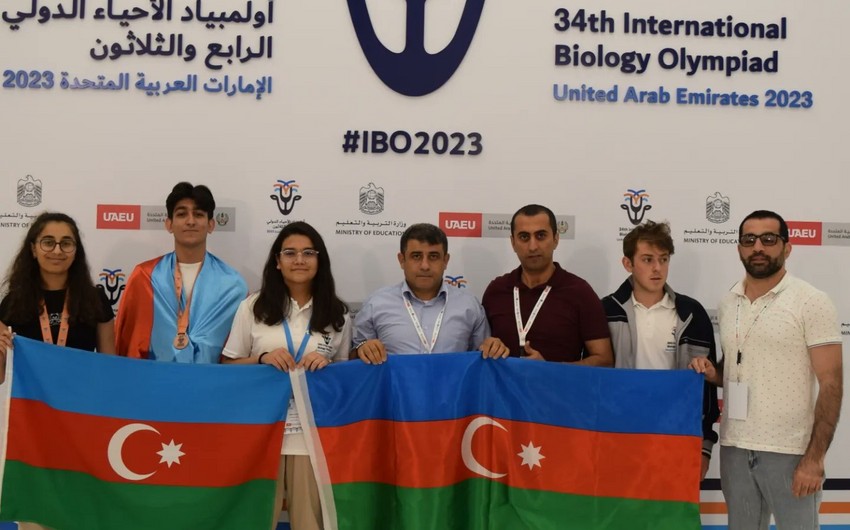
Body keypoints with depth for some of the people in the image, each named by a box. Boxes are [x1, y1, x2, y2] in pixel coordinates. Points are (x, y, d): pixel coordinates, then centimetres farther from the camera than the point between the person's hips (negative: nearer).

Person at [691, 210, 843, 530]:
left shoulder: (812, 302, -7)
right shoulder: (727, 304, 9)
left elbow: (830, 384, -10)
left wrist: (814, 457, -16)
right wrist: (712, 373, -2)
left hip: (789, 452, -5)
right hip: (734, 447, 5)